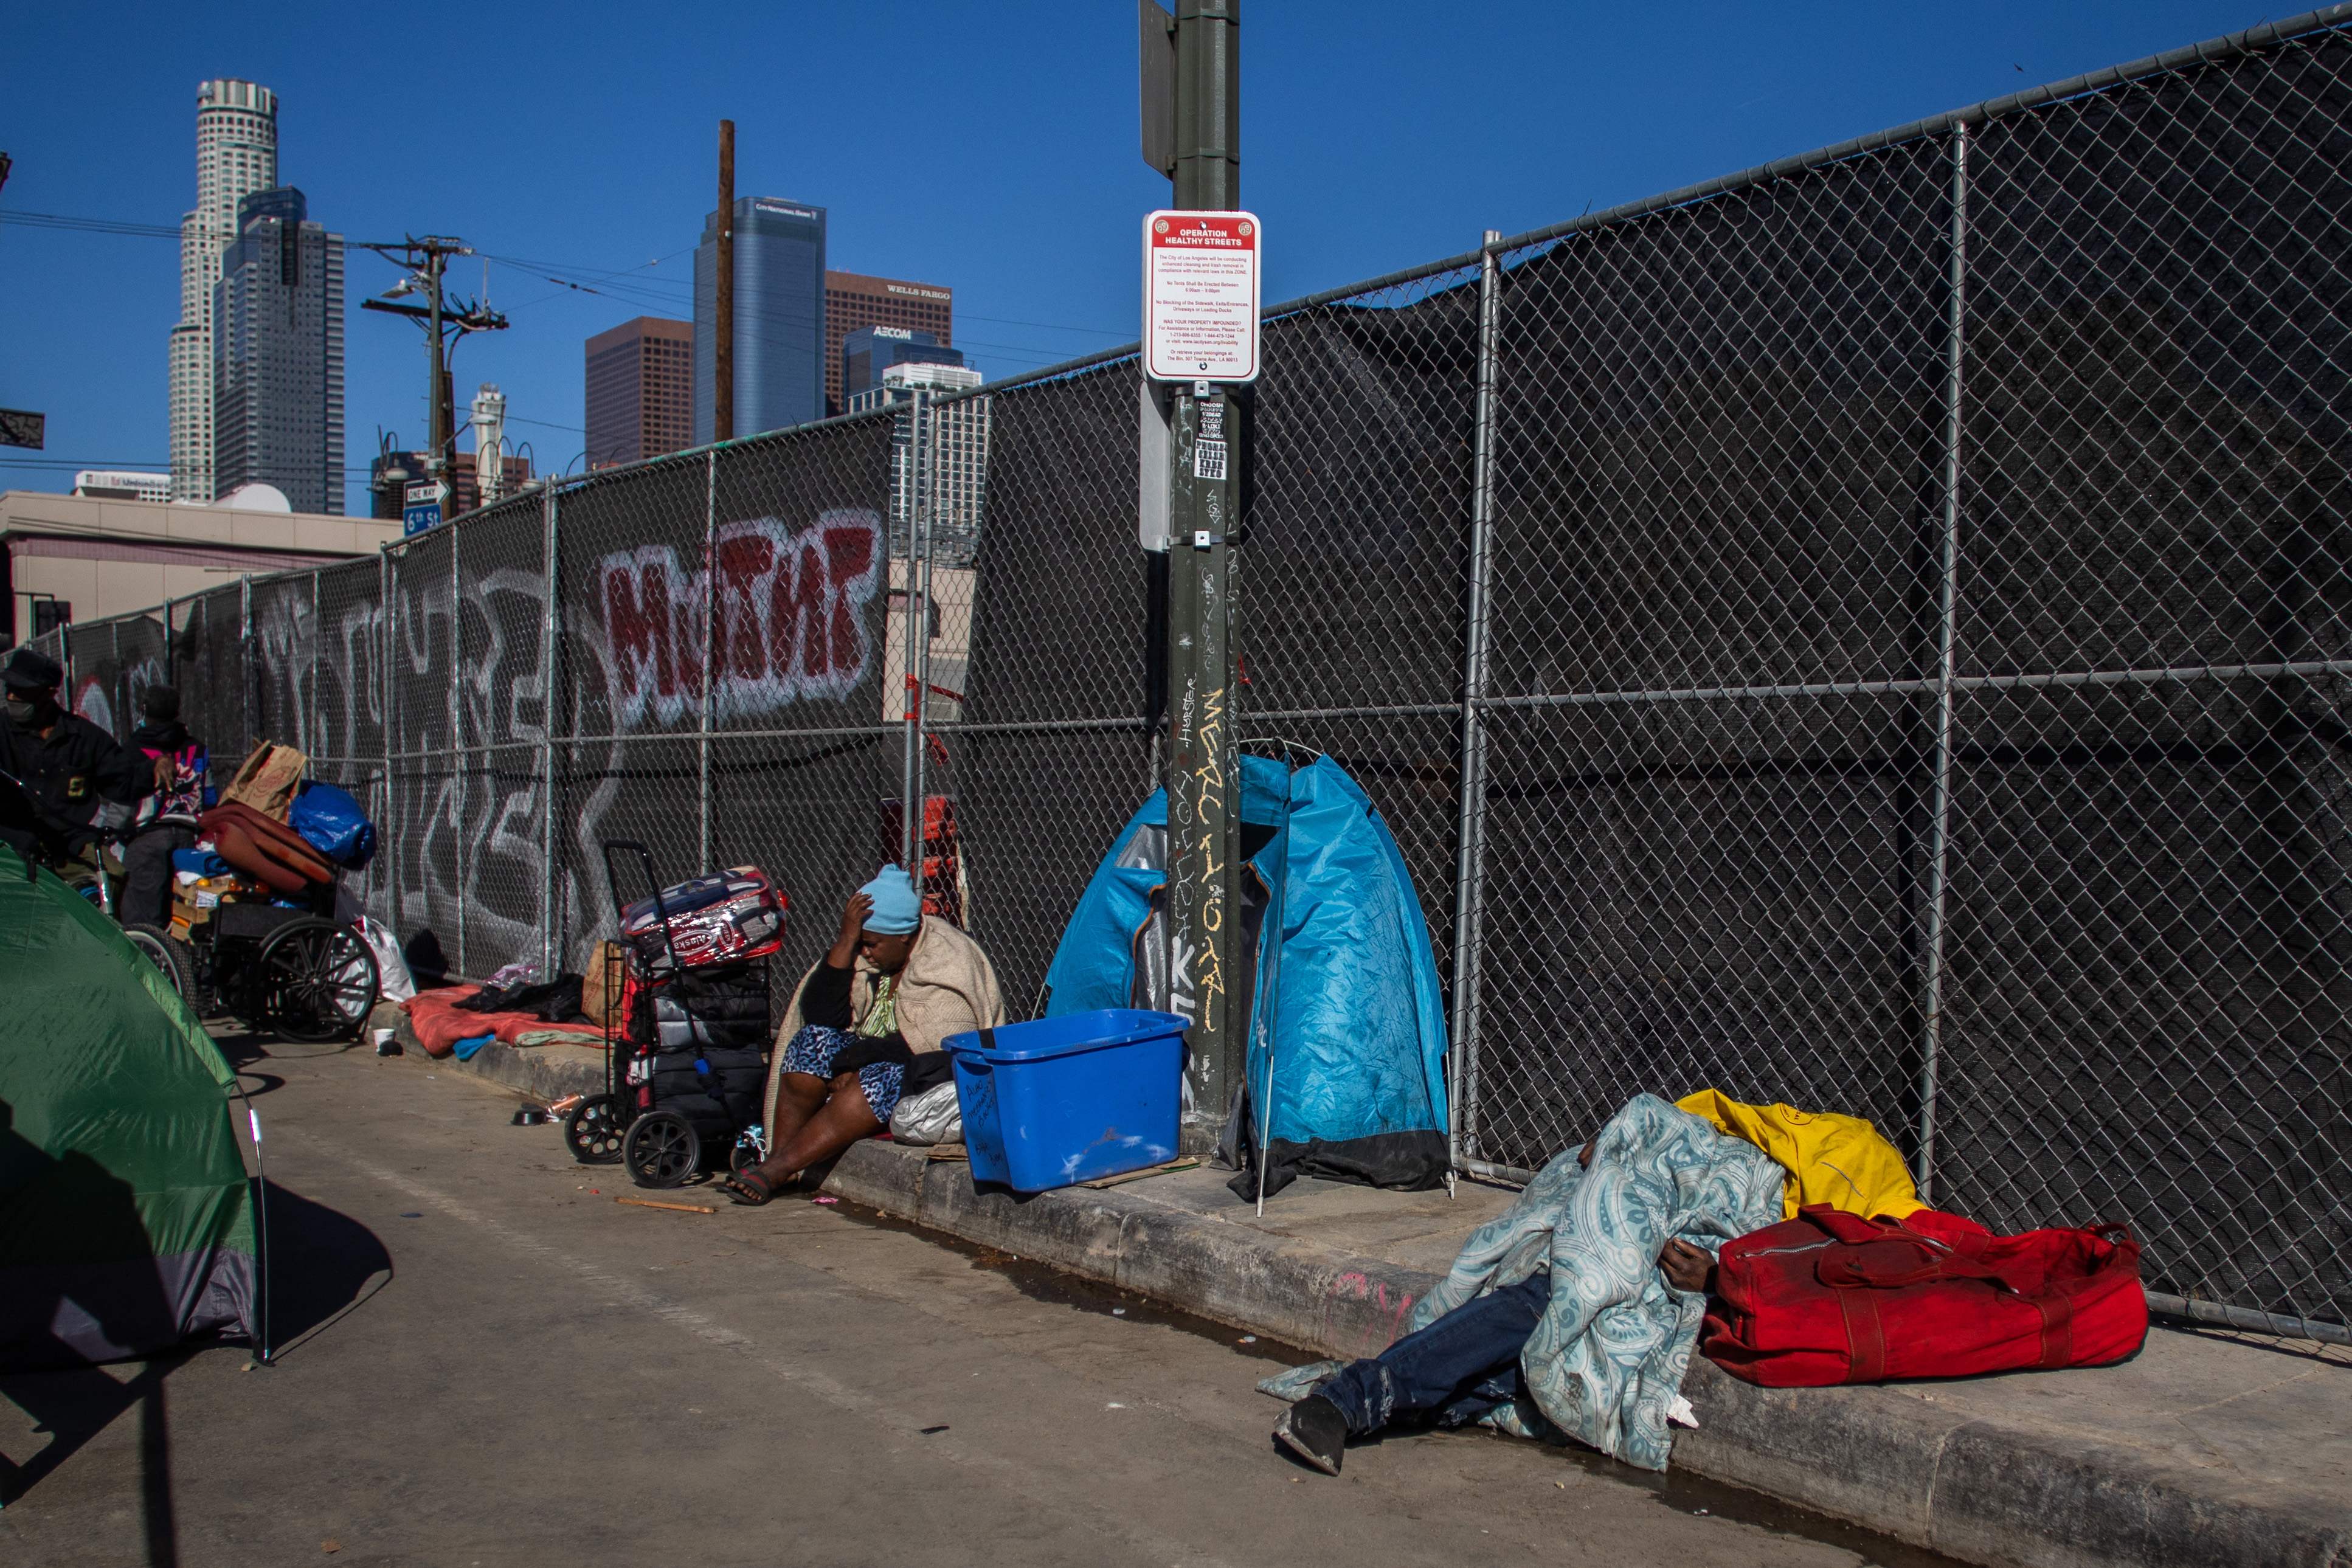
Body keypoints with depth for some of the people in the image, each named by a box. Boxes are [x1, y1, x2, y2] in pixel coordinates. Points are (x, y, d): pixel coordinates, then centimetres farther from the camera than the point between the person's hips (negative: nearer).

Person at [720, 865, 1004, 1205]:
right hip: (870, 1061, 6)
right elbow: (818, 1015, -7)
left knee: (879, 1079, -35)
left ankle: (777, 1169, -35)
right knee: (812, 1041, -19)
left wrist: (860, 1055, -23)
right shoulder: (865, 956, 3)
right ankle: (777, 1161, -25)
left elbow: (937, 1045, -23)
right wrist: (845, 942, -15)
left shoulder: (948, 964, -14)